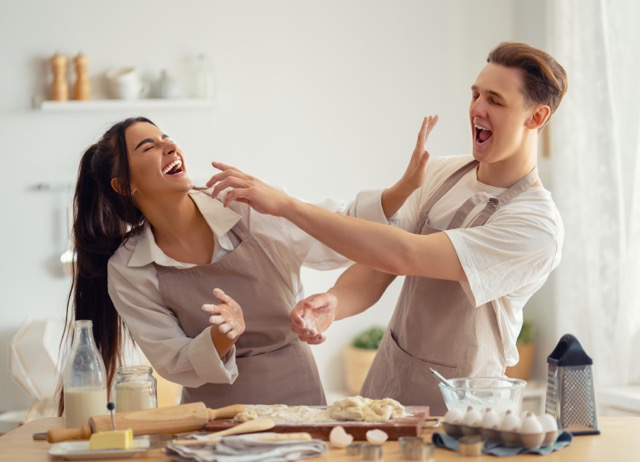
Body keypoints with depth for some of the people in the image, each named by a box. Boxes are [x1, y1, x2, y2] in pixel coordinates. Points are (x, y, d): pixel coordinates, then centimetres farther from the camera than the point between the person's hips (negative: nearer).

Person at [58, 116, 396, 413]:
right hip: (215, 413, 0)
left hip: (297, 396, 1)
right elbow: (175, 365, -3)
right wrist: (223, 336, -22)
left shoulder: (242, 207, -7)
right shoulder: (127, 271, -5)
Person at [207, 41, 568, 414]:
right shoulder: (440, 173, 2)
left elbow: (402, 255, -28)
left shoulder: (538, 225, -19)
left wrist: (285, 204, -28)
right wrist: (333, 304, -26)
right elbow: (377, 271, -3)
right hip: (385, 382, 4)